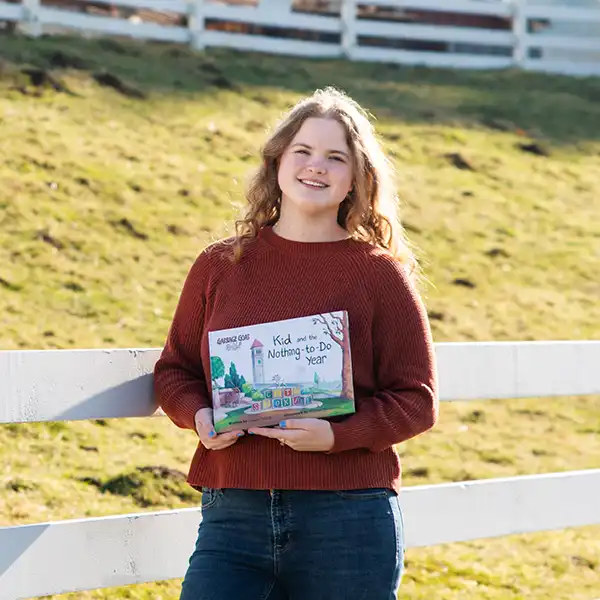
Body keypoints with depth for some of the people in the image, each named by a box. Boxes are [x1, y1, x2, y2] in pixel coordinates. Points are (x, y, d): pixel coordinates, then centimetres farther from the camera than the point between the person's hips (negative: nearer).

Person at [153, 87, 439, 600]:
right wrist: (198, 414, -6)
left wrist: (337, 434, -16)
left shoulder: (380, 273, 2)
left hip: (348, 523, -1)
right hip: (232, 515, 2)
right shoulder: (221, 265, 9)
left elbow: (418, 401, 0)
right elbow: (175, 369, 16)